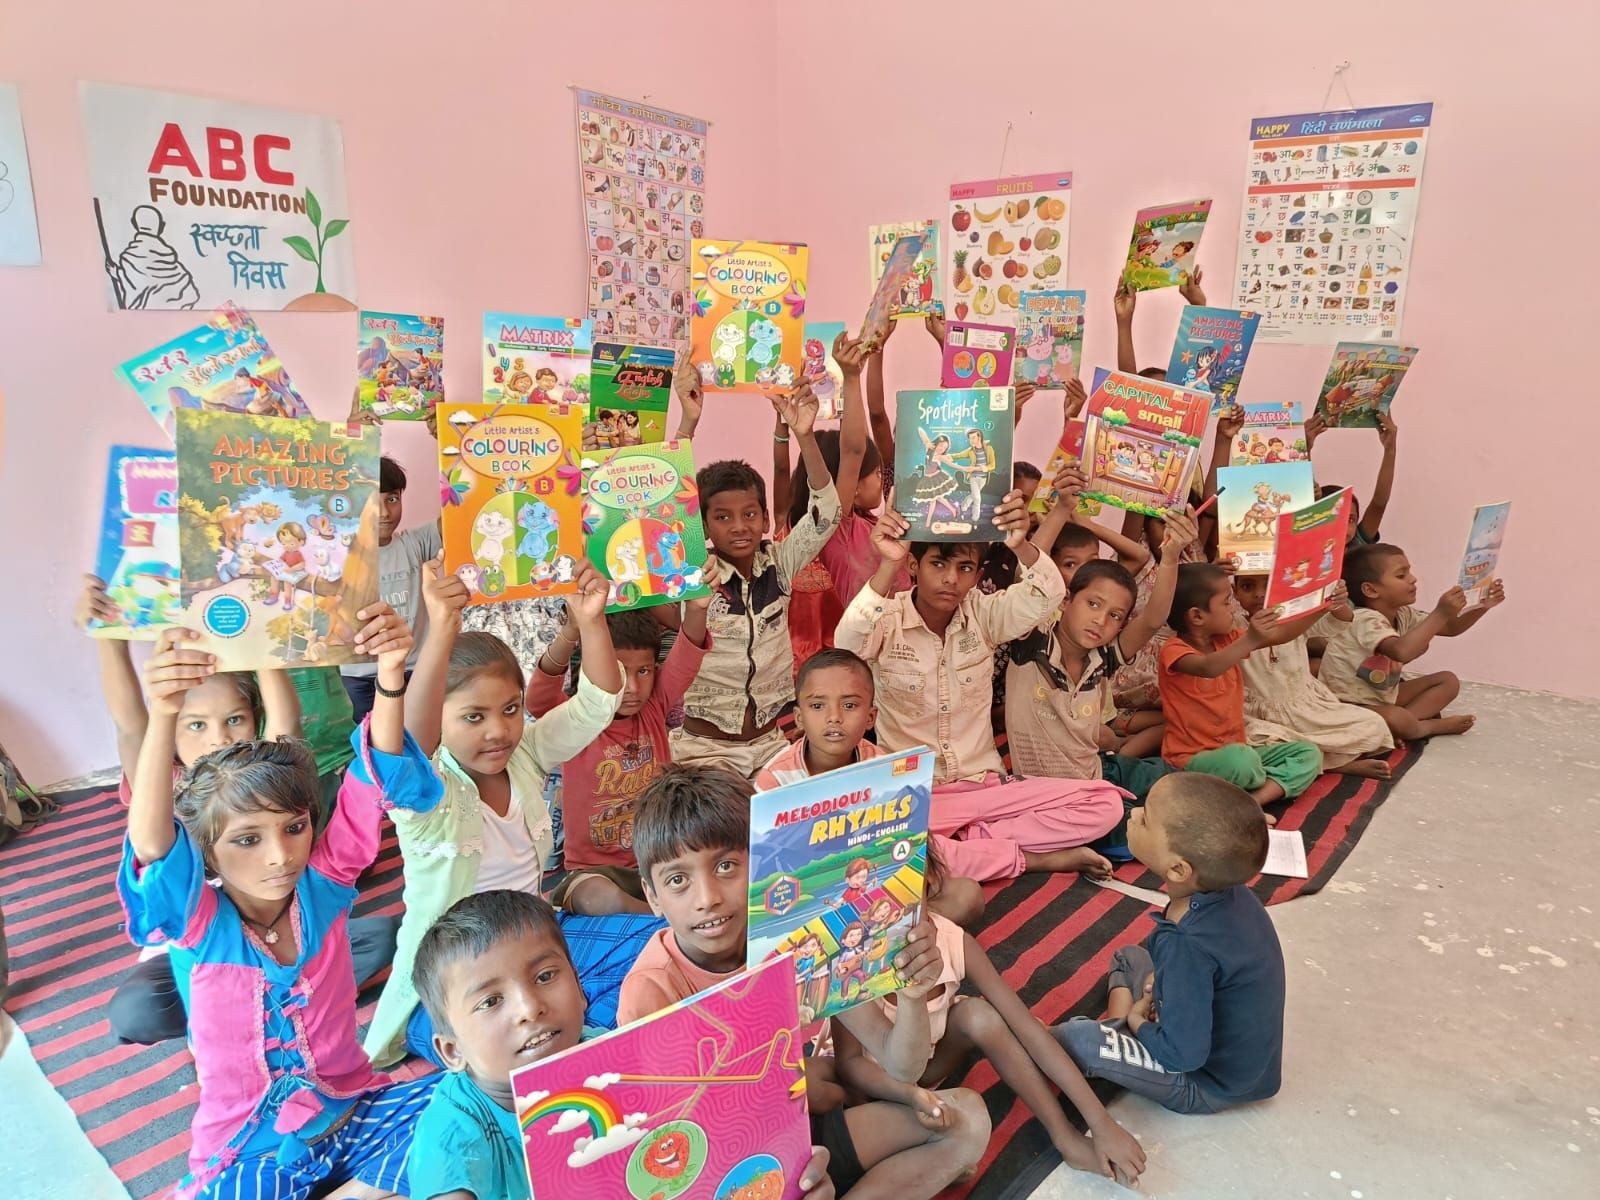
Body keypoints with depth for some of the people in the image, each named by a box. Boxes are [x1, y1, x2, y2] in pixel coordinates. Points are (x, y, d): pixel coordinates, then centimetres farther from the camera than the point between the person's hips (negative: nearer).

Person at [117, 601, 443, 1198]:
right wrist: (163, 717, -51)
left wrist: (390, 678, -39)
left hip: (355, 1112, 2)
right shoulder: (198, 923, -12)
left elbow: (375, 784, -20)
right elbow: (152, 842, -34)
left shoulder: (321, 885, -7)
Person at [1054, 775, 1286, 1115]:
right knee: (1128, 957, 21)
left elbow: (1183, 1055, -30)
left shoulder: (1185, 945, -37)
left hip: (1211, 1082, -8)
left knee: (1075, 1039, -20)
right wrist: (1163, 979, -4)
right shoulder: (1227, 889, -13)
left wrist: (1137, 1022, -11)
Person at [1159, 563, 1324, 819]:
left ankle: (1252, 800, -20)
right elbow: (1207, 668, -39)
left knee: (1308, 752, 3)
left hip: (1234, 748, 9)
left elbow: (1280, 635, 8)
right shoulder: (1174, 651, -17)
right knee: (1241, 759, -38)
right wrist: (1250, 640, -50)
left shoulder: (1225, 640, 8)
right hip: (1192, 759, -9)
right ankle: (1275, 783, 0)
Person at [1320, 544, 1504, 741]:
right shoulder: (1366, 621, -27)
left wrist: (1482, 606, -6)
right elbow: (1401, 651, -45)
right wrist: (1440, 614, -41)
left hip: (1383, 696, 10)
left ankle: (1398, 724, -10)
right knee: (1397, 719, -37)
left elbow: (1451, 628, 10)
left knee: (1448, 680, 9)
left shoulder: (1403, 615, 4)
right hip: (1350, 705, -10)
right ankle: (1433, 726, -2)